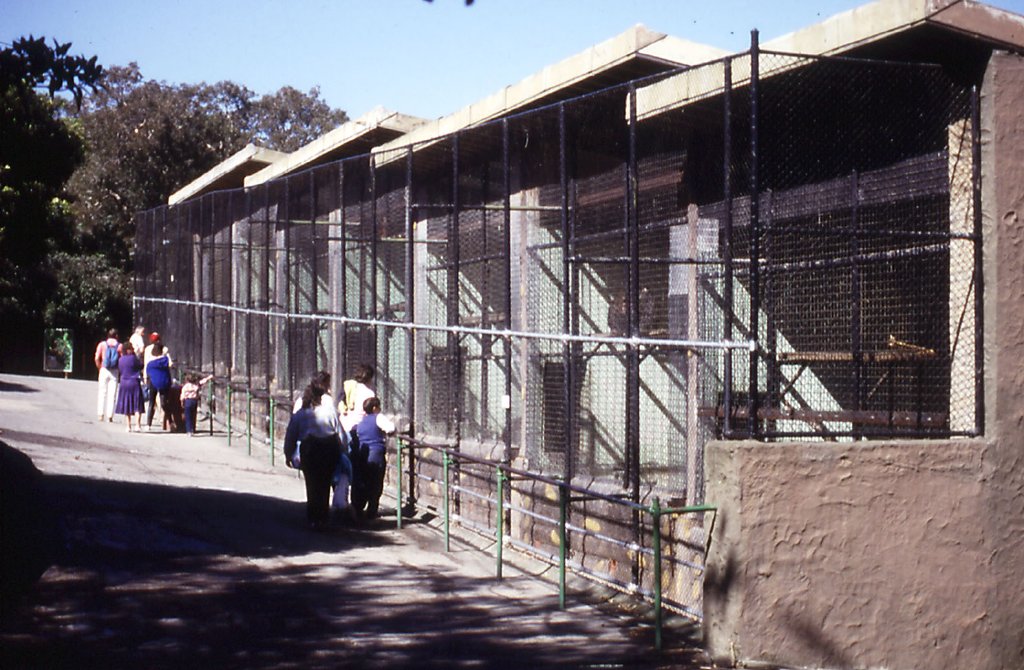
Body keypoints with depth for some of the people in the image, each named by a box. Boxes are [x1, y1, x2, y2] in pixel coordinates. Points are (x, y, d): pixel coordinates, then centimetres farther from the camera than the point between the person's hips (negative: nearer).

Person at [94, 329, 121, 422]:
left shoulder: (102, 344, 1)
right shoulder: (119, 346, -2)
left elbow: (96, 359, -7)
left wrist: (100, 368, 7)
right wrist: (119, 368, 8)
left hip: (104, 370, 1)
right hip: (114, 372, -1)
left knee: (102, 392, 8)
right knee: (112, 394, 3)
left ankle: (101, 414, 3)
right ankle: (110, 415, 1)